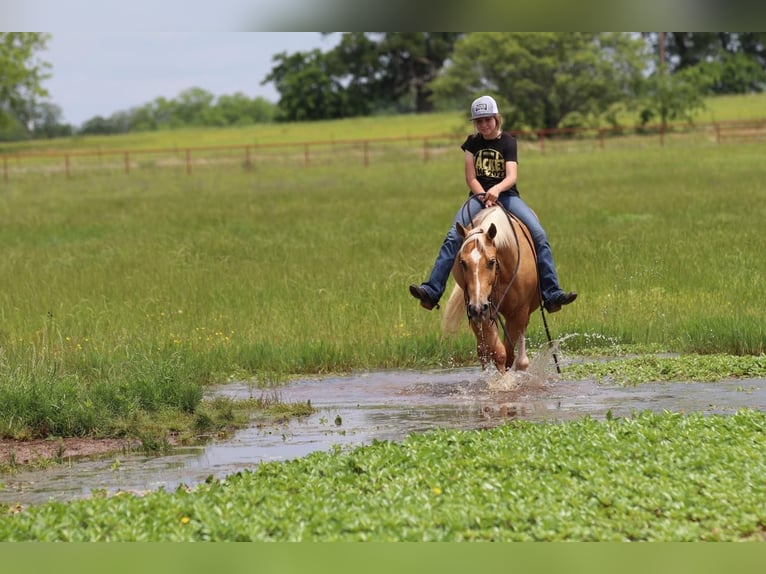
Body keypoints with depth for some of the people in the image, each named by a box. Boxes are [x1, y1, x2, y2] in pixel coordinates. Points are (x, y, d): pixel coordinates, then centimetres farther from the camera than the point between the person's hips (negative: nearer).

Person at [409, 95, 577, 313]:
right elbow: (470, 178, 3)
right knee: (453, 237, -23)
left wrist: (496, 190, -34)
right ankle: (432, 291, -30)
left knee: (539, 235, -22)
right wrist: (484, 197, -16)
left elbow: (511, 177, -13)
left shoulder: (508, 142, 0)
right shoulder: (473, 143, 8)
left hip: (506, 195, -1)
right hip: (478, 196, 1)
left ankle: (551, 294, -23)